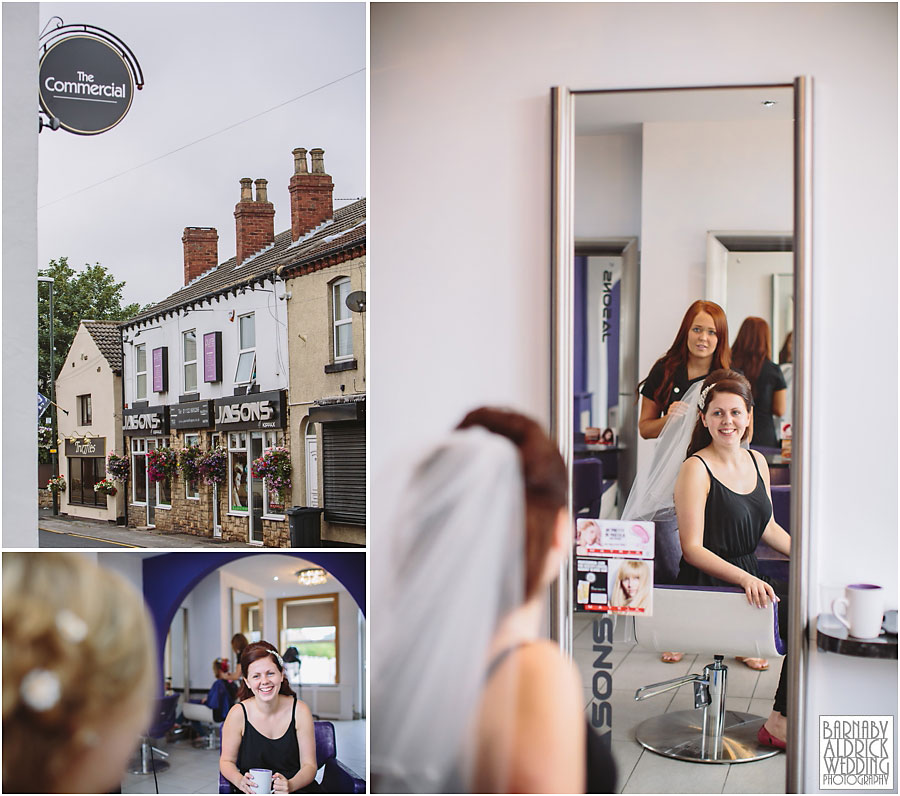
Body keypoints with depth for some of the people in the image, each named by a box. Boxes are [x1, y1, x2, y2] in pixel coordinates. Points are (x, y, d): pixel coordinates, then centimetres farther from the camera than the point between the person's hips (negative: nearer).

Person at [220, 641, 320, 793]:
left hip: (297, 788, 0)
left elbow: (309, 765, -3)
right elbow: (227, 760, 5)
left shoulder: (300, 711, -6)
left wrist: (290, 785, -23)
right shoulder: (238, 714, -8)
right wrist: (239, 780, -16)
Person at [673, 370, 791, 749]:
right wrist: (744, 578, -25)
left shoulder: (757, 461, 11)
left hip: (750, 575, 7)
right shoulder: (695, 469, -11)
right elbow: (692, 548, -14)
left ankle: (785, 717, 0)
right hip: (707, 585, -7)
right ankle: (780, 723, -1)